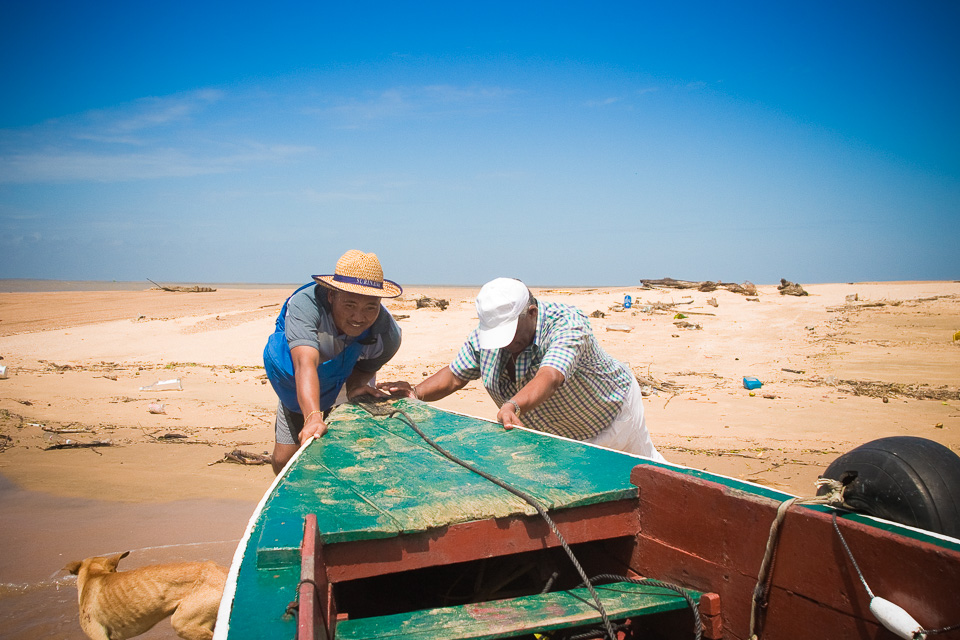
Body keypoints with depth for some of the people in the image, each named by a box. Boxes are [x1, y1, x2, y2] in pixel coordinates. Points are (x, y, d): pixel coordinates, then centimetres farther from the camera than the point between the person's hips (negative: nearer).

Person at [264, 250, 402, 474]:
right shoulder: (304, 304, -41)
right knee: (283, 461, 0)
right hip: (299, 391, -1)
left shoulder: (387, 335, -31)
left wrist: (354, 387, -34)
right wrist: (313, 417, -71)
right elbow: (305, 363, -56)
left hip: (342, 387, 1)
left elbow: (364, 368, -10)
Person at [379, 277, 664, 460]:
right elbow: (454, 375, -9)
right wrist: (417, 394, -27)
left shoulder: (567, 323, -38)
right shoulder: (483, 337, -19)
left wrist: (513, 406, -72)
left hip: (612, 418, -4)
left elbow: (549, 378, -53)